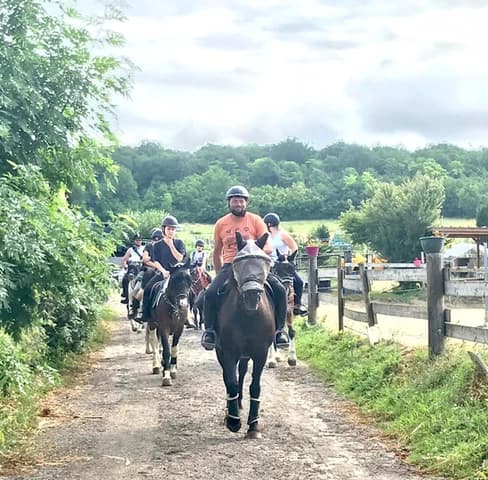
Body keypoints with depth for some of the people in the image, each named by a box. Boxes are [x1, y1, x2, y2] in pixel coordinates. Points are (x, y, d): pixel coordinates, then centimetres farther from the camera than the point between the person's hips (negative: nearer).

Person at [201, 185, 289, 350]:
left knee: (279, 290, -22)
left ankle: (279, 330, -8)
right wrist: (220, 276, 12)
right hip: (229, 265, 1)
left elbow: (268, 247, 0)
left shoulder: (255, 220, 2)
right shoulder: (221, 224, 7)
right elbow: (217, 253, 17)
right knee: (211, 293, -25)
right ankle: (209, 330, -8)